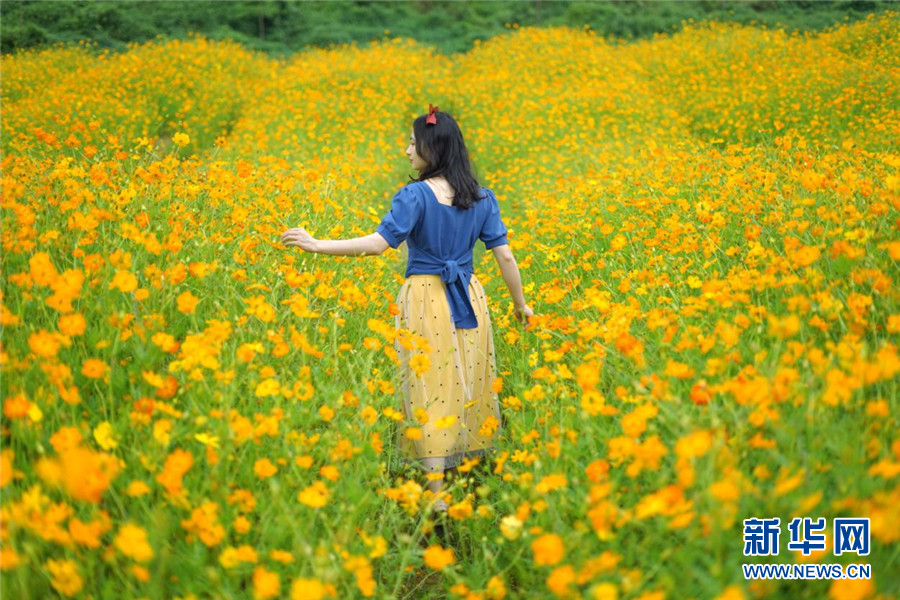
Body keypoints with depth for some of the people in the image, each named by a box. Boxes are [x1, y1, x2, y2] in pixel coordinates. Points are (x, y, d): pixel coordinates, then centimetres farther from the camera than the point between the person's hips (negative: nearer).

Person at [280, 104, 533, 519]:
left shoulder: (415, 196, -11)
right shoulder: (481, 197, 5)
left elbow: (379, 242, -22)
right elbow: (505, 255, 4)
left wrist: (317, 244, -19)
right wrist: (520, 304, 15)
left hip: (425, 298, -5)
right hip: (468, 300, 5)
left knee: (431, 390, -3)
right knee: (465, 388, 14)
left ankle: (437, 494, -4)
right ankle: (458, 479, 23)